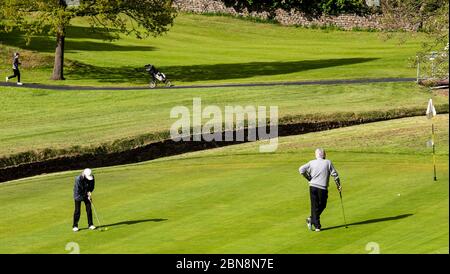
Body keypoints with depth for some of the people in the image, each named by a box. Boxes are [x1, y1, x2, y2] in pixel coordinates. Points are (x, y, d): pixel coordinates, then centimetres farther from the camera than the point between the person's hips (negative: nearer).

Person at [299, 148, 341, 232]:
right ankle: (311, 219, -1)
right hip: (322, 188, -2)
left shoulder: (312, 163, 3)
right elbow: (334, 174, -2)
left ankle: (317, 226, 1)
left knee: (315, 206, 8)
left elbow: (301, 169, -7)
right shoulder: (328, 162, 0)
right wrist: (338, 185, 9)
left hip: (313, 186, 2)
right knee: (322, 205, 13)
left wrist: (309, 179, 6)